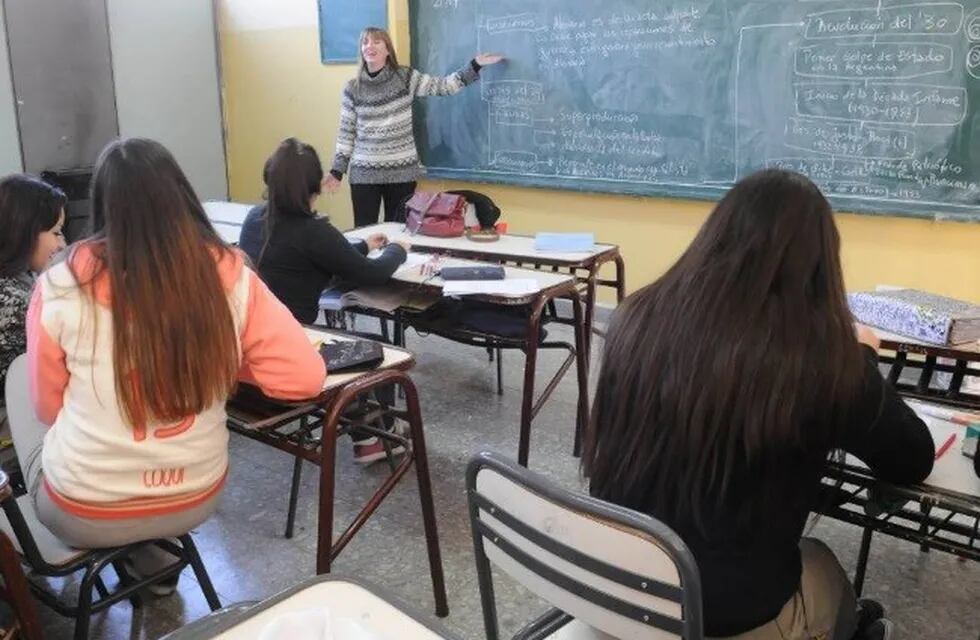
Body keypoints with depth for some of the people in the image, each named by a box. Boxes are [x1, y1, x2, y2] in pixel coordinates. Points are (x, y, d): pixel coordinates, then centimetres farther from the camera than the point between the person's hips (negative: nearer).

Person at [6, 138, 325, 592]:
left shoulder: (62, 287, -17)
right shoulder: (229, 277, -14)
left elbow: (48, 408, -3)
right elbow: (306, 376, -12)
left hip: (83, 514, -2)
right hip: (196, 500, 3)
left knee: (19, 372, 22)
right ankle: (154, 551, 33)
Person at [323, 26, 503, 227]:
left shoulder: (405, 77, 0)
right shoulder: (353, 89, 2)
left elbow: (443, 86, -3)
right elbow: (346, 133, 5)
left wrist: (475, 65, -11)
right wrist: (337, 171, 0)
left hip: (402, 172, 0)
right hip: (364, 174, 1)